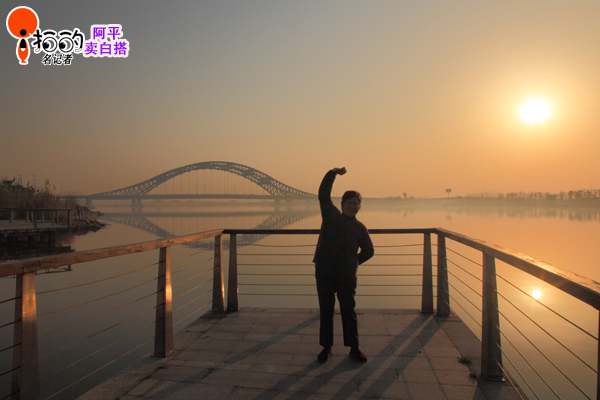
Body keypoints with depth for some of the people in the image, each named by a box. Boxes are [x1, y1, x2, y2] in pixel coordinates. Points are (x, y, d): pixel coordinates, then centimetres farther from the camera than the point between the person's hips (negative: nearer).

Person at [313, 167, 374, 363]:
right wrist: (333, 173, -7)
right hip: (324, 273, 0)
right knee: (326, 311, 8)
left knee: (349, 312, 9)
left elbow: (368, 250, 18)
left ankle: (354, 348, 25)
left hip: (346, 275, 0)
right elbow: (323, 194, 0)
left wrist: (354, 263, 12)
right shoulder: (331, 215, 8)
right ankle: (326, 347, 22)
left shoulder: (359, 228, 8)